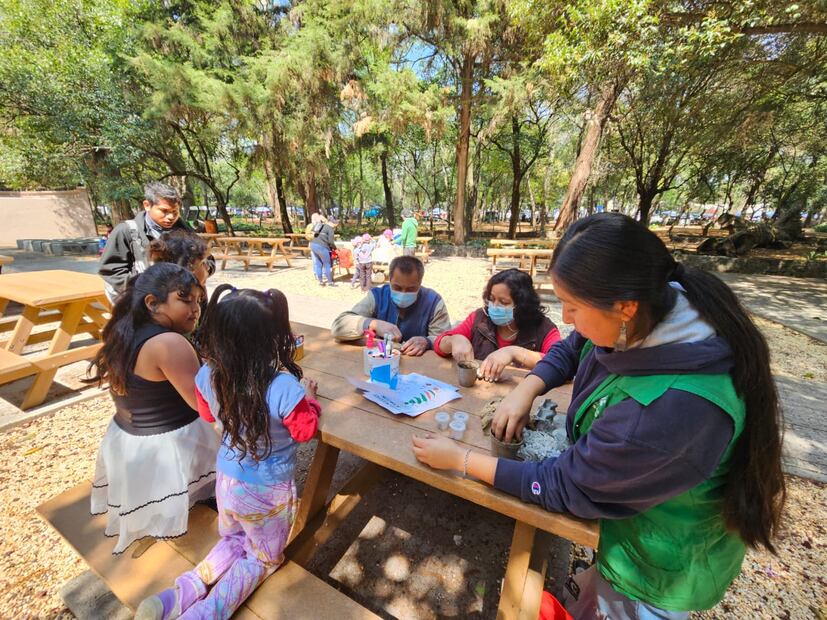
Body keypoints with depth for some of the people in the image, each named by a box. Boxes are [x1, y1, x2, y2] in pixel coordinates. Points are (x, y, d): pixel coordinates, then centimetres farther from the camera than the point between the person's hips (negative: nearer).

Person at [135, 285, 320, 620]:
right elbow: (306, 431, -17)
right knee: (264, 558, 26)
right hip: (269, 492, -4)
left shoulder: (208, 376, -20)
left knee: (233, 542, 35)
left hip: (227, 480, 5)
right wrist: (308, 396, -3)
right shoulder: (285, 388, -37)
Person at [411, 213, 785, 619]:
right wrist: (526, 390, -17)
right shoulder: (646, 314, -19)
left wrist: (460, 459, -22)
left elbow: (565, 487, -29)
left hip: (656, 570, -5)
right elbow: (570, 349, 0)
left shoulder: (672, 408, -42)